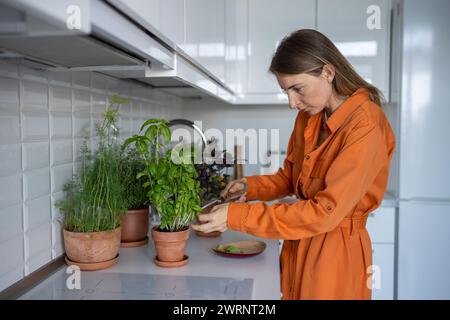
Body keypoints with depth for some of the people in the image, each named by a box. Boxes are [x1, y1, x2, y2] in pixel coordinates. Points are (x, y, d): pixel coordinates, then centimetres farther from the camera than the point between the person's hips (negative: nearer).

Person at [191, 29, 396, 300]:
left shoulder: (366, 126, -23)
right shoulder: (308, 117, 2)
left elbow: (326, 212, -27)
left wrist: (236, 217, -27)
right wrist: (251, 187, -7)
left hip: (336, 255, -6)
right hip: (298, 247, 7)